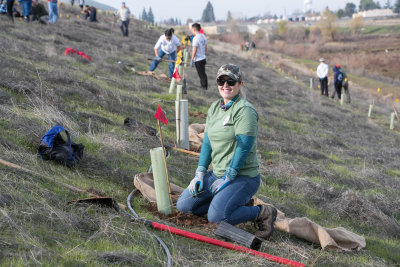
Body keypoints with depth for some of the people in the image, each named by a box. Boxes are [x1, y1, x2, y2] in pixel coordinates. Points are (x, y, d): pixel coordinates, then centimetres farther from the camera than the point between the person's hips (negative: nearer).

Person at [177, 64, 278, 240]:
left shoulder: (245, 110, -15)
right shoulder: (215, 107, 10)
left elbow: (243, 147, -20)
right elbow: (207, 141, 12)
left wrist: (227, 179, -18)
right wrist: (200, 174, 4)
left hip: (243, 177, -8)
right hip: (217, 173, 8)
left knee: (216, 216, -27)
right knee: (183, 205, 3)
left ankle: (261, 213, -3)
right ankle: (234, 203, 12)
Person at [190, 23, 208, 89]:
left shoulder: (196, 38, -19)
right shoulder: (203, 37, 7)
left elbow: (194, 50, -20)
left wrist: (192, 60, -14)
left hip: (198, 60, -9)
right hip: (203, 58, 9)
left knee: (202, 75, -1)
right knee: (203, 74, 18)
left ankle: (204, 86, 5)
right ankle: (205, 86, 27)